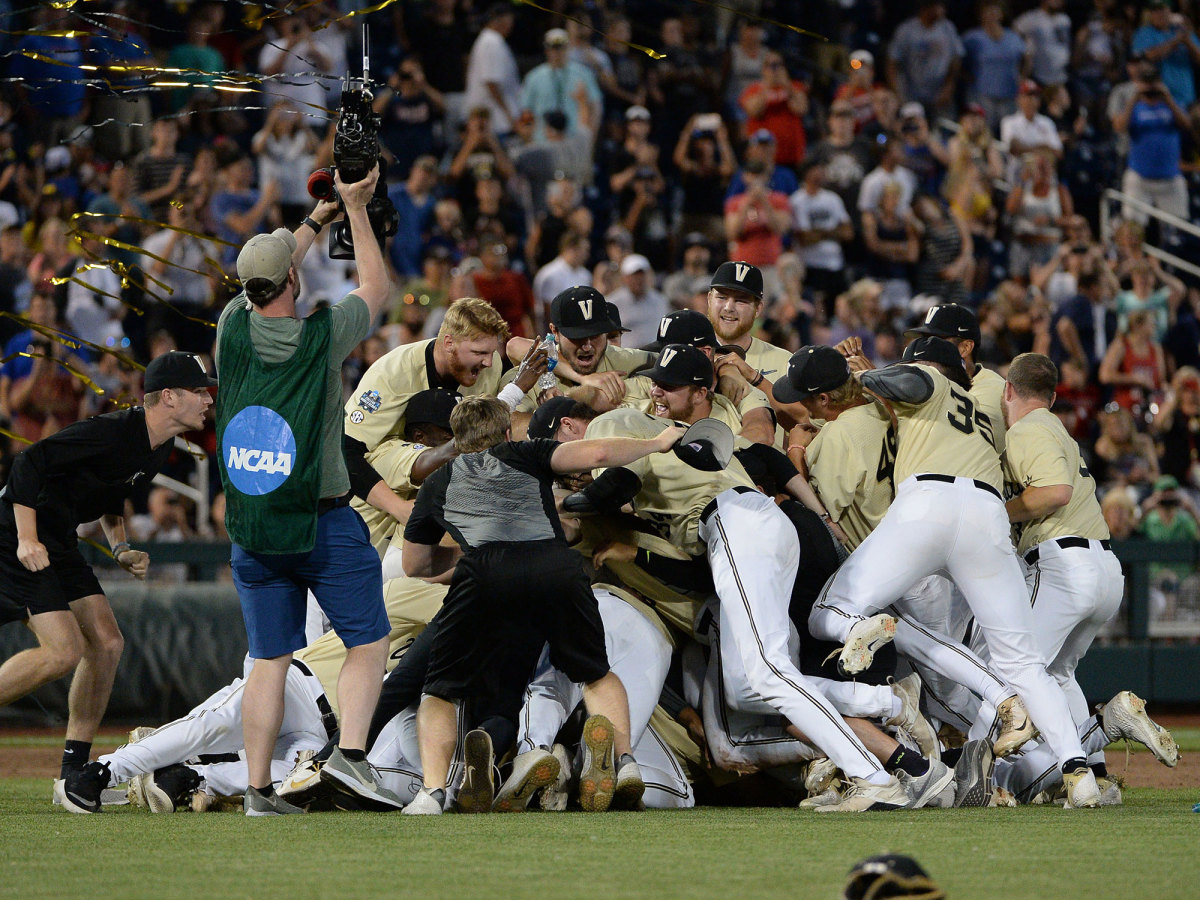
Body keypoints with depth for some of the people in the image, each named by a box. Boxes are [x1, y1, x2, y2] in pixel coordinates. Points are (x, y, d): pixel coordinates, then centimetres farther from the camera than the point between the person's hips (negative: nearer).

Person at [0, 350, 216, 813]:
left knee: (106, 644, 2)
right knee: (63, 651, -19)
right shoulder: (113, 432, -23)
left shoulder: (158, 449, 7)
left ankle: (74, 771, 8)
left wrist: (121, 549, 7)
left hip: (58, 541, 10)